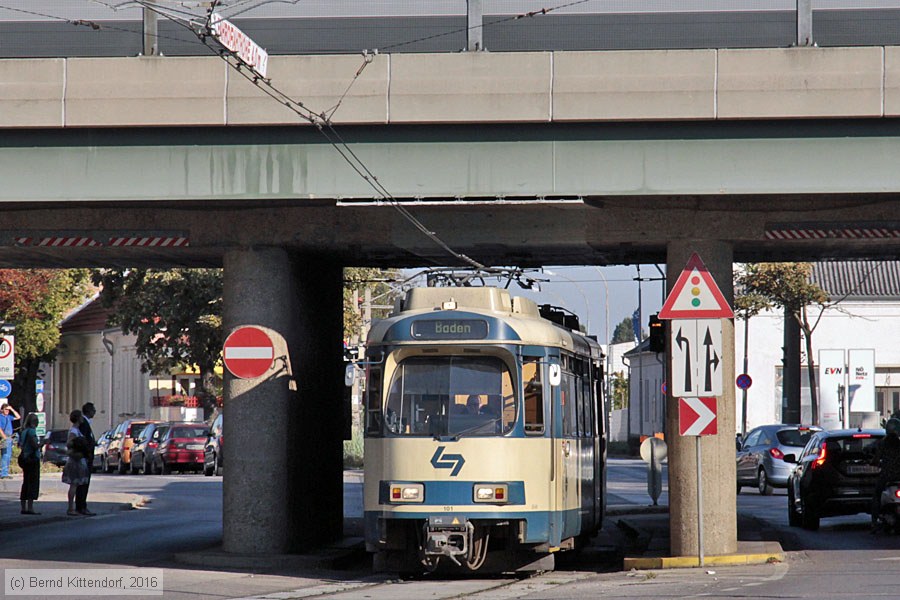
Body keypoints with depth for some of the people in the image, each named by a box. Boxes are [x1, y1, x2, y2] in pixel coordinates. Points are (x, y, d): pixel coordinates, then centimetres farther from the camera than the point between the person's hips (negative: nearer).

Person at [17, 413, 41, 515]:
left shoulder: (24, 431, 11)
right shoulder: (31, 431, -14)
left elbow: (20, 445, 18)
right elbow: (35, 445, -22)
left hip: (25, 459, 9)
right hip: (33, 459, -9)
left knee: (26, 483, 13)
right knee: (33, 482, -7)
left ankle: (23, 507, 15)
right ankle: (30, 507, -11)